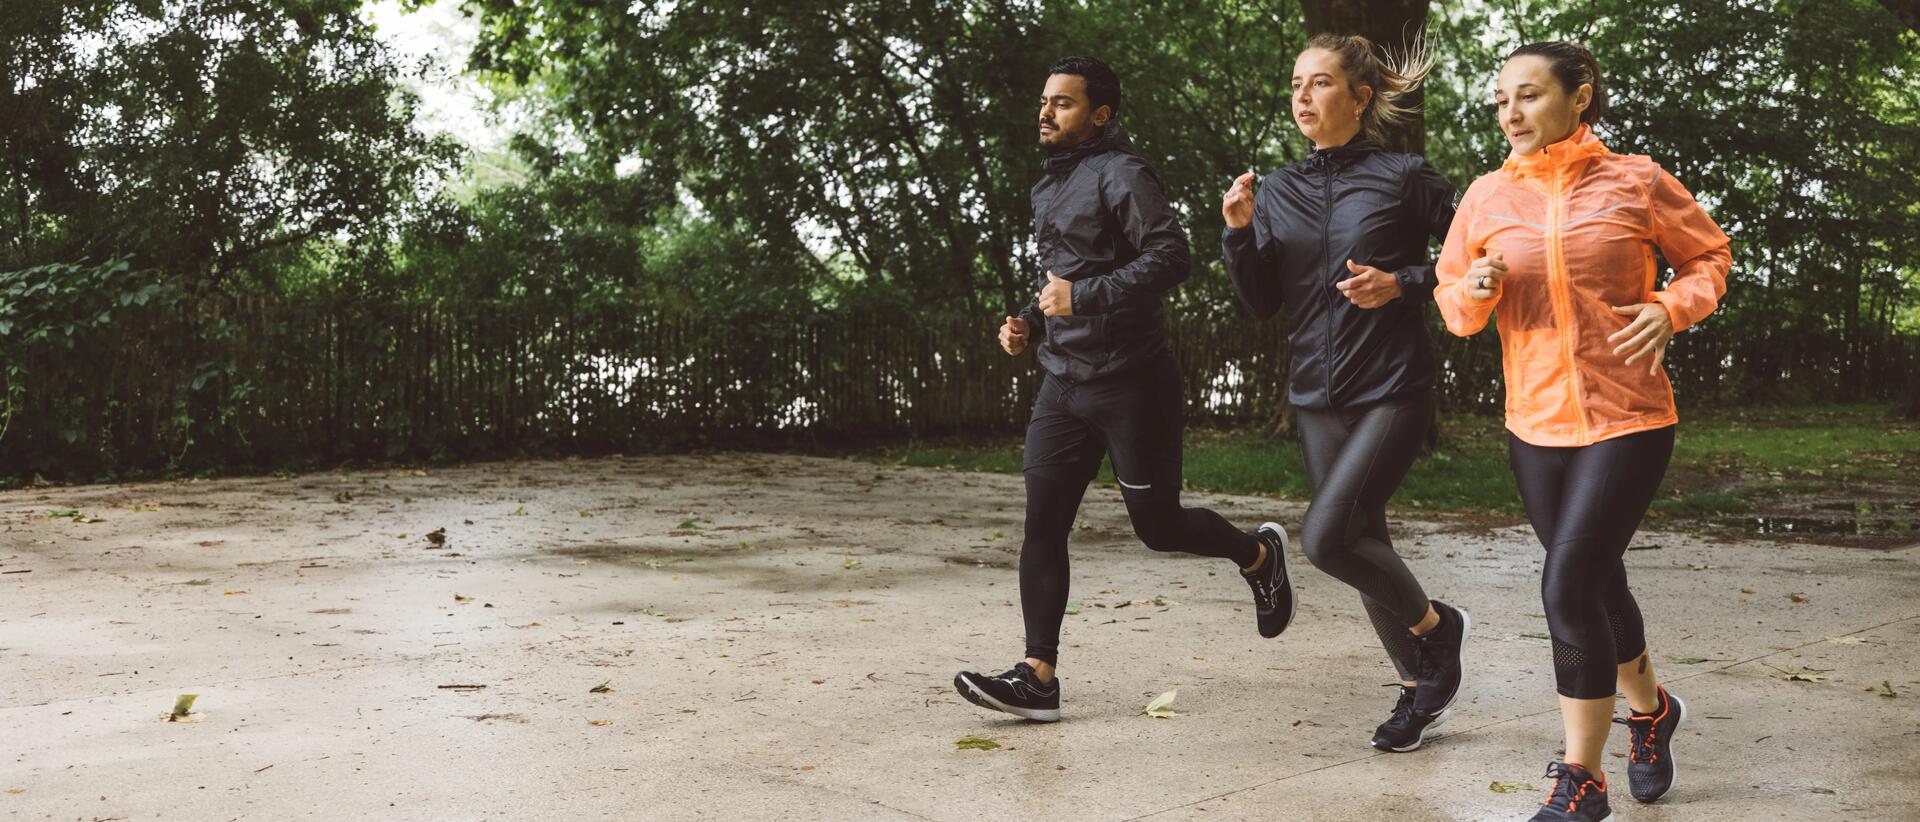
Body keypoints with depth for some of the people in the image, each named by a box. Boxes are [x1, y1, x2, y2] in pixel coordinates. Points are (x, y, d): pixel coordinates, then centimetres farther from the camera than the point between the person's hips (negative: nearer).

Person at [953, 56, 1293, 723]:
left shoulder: (1121, 174, -11)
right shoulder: (1052, 186, 16)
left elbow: (1171, 255, -23)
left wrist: (1084, 297, -25)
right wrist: (1030, 322, 10)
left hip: (1131, 380, -8)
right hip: (1064, 382, 8)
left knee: (1157, 525, 2)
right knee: (1042, 525, -1)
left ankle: (1258, 554, 31)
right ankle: (1038, 677, 0)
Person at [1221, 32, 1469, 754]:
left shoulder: (1404, 178, -5)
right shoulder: (1279, 191, 8)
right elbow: (1261, 302, 7)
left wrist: (1403, 284, -15)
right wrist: (1238, 232, -7)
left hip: (1394, 391, -6)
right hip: (1317, 397, 6)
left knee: (1325, 537, -17)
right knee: (1363, 545, 11)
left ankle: (1435, 624, 10)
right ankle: (1420, 686, 29)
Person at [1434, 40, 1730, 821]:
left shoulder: (1635, 183, -5)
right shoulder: (1487, 197, 2)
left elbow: (1709, 254, 8)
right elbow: (1452, 302, 9)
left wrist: (1671, 310, -11)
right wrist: (1476, 288, -13)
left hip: (1628, 420, -4)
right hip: (1535, 426, 4)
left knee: (1569, 585, -15)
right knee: (1598, 583, 17)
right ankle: (1650, 708, 46)